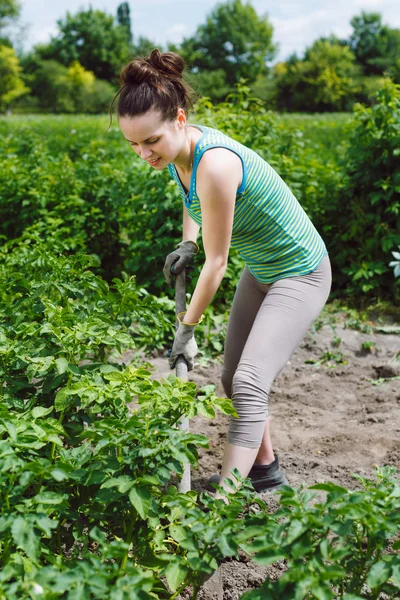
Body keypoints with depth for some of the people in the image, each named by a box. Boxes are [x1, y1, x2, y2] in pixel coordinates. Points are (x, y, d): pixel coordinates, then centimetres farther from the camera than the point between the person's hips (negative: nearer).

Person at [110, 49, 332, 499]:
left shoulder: (215, 164, -34)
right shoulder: (179, 149, -7)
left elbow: (216, 262, -25)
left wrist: (187, 327, -15)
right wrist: (186, 243, 4)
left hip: (300, 274, -9)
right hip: (259, 271, 9)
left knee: (249, 383, -21)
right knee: (232, 379, 13)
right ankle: (265, 470, 31)